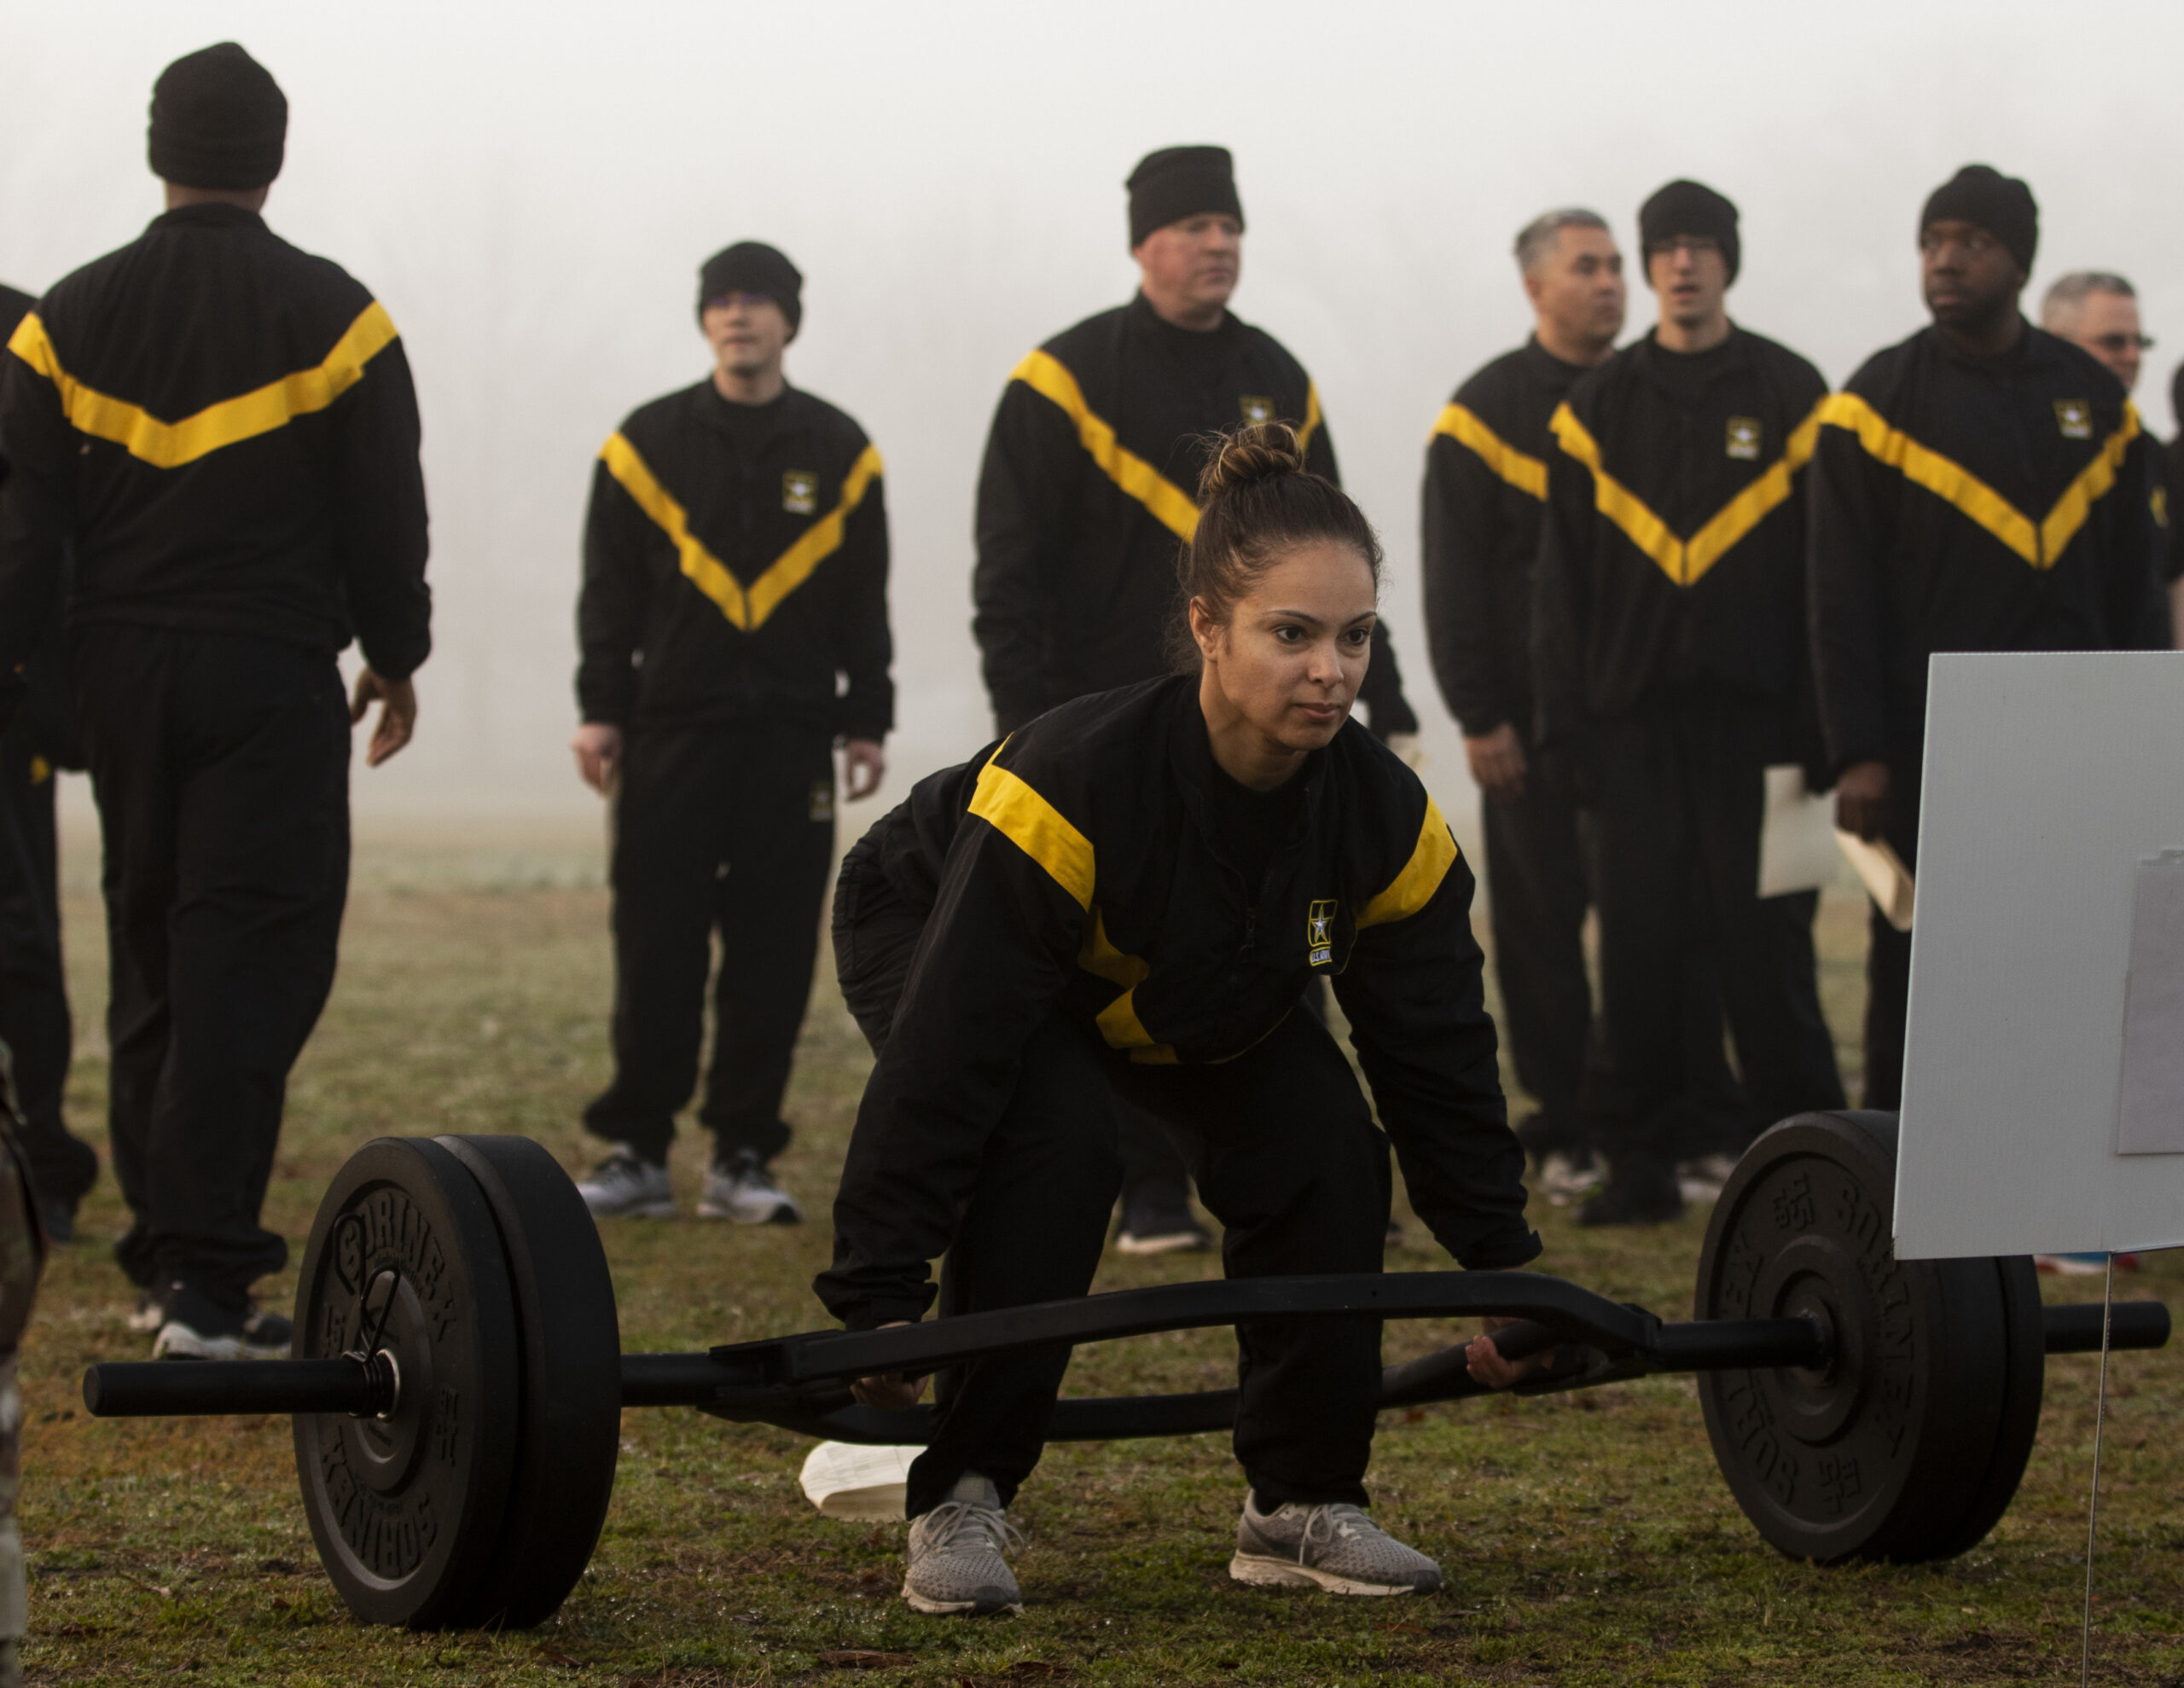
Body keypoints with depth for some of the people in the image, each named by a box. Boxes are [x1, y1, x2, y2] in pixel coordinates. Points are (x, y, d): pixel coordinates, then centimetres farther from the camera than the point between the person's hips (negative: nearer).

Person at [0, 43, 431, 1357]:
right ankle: (208, 1273, -15)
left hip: (123, 670, 4)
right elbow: (385, 509, 0)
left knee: (153, 956, 15)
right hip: (273, 673, -4)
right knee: (251, 959, -6)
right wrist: (395, 657, 11)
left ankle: (166, 1251, 21)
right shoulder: (330, 313, -4)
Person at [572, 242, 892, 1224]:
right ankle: (636, 1153, 0)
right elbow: (610, 591, 5)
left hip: (792, 736, 1)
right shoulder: (649, 442, 5)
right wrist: (600, 710, -2)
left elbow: (864, 602, 12)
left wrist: (866, 721, 7)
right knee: (655, 948, -4)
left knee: (773, 953, 0)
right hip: (672, 730, -1)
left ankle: (741, 1161, 5)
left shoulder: (839, 452, 9)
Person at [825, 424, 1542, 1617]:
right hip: (930, 927, -5)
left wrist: (1504, 1274, -5)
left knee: (1322, 1147, -15)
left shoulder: (1386, 819, -26)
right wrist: (877, 1301, -38)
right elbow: (943, 1061, -39)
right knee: (1055, 1144, -32)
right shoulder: (1074, 782, -42)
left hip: (1198, 989, 5)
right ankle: (961, 1505, -21)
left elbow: (1438, 1058, -11)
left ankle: (1302, 1505, -1)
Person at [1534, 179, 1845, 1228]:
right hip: (1634, 721, 2)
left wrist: (1817, 714, -3)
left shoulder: (1791, 396, 5)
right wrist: (1565, 714, 2)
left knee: (1765, 944, -3)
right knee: (1637, 945, 1)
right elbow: (1563, 573, 11)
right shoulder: (1598, 407, 11)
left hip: (1755, 715, -2)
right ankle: (1636, 1164, 7)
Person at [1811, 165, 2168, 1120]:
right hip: (1928, 745, -3)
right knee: (1915, 972, 0)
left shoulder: (2094, 400, 11)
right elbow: (1841, 598, -3)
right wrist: (1856, 753, -11)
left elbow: (2131, 585, 14)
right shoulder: (1878, 402, 1)